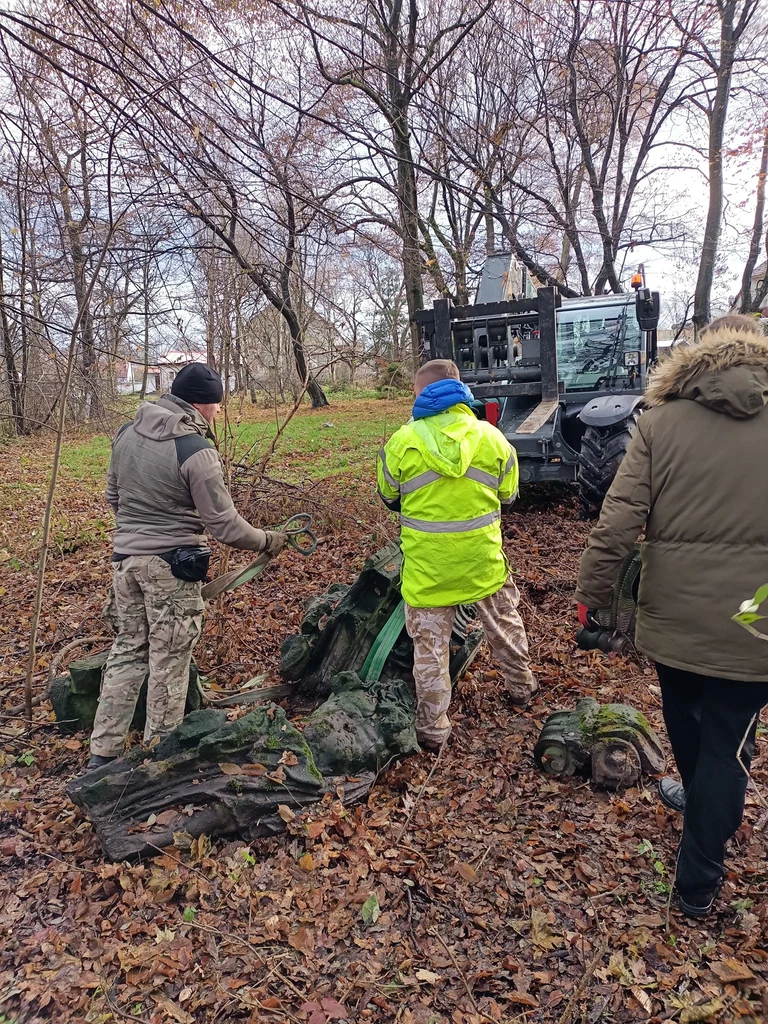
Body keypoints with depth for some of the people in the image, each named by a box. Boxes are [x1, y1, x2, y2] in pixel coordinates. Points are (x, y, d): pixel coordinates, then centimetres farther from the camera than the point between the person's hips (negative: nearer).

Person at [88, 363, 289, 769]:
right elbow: (226, 526, -17)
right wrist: (268, 541, -1)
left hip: (126, 557, 7)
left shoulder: (126, 433, 4)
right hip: (172, 566, -7)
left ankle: (102, 753, 25)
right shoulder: (196, 451, -19)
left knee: (127, 650, 18)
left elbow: (113, 496, 15)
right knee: (169, 662, 7)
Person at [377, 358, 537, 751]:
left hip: (427, 562, -2)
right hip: (482, 557, 2)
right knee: (503, 623, 26)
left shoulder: (403, 441, -12)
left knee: (430, 644, 11)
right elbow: (507, 494, 6)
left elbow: (389, 498, 3)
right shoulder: (491, 437, -6)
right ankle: (521, 687, 47)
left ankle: (432, 728, 21)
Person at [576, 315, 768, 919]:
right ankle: (698, 882, 24)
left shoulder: (661, 422, -6)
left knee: (686, 720, 26)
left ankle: (702, 801, 53)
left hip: (671, 615, 1)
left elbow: (619, 521, -13)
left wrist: (592, 592, -3)